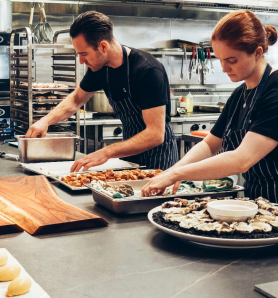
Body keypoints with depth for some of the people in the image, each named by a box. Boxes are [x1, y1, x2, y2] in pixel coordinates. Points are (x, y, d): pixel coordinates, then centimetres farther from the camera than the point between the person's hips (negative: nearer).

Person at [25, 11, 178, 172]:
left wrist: (107, 152, -38)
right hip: (131, 148, 6)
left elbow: (155, 135, -31)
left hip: (158, 153, -6)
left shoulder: (148, 71, -27)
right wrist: (46, 121, -3)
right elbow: (76, 99, 15)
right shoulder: (99, 68, -5)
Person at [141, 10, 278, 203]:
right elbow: (210, 144, 15)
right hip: (253, 199, 7)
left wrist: (176, 174, -21)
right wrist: (179, 167, -5)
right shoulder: (239, 95, 10)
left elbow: (242, 160, -25)